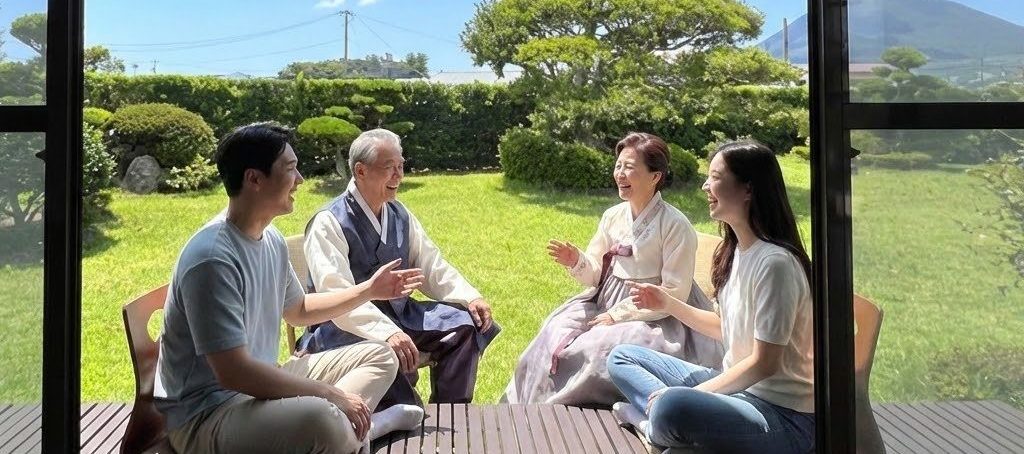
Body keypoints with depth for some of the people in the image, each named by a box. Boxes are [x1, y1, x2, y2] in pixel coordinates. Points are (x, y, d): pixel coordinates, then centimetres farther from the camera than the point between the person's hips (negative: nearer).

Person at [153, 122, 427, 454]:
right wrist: (330, 394, -21)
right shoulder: (213, 258, -24)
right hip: (206, 411, -10)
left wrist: (369, 290, 20)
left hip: (259, 384, 10)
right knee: (323, 421, -39)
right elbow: (234, 373, -27)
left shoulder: (271, 240, 5)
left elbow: (298, 310, 22)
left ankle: (344, 426, -12)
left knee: (379, 357, 10)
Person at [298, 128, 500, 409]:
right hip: (345, 329, -7)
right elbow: (338, 296, -26)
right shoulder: (328, 223, -15)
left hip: (399, 315, 7)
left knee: (465, 324, -8)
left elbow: (432, 268, 9)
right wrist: (388, 333, -39)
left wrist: (470, 298, -9)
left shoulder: (400, 215, 8)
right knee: (389, 353, -37)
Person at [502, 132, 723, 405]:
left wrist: (618, 314, -14)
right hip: (605, 301, 6)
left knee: (598, 349, -28)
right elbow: (596, 275, 12)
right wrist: (576, 262, -11)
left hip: (653, 315, -6)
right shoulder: (613, 216, 5)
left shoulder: (676, 226, -13)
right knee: (556, 332, -15)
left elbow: (674, 294, -13)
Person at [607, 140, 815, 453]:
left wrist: (688, 394, -17)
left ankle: (656, 425, -5)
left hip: (783, 415, -9)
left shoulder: (775, 262, -22)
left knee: (670, 408, -38)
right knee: (621, 357, 12)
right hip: (736, 383, 9)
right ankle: (661, 421, -13)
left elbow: (763, 364, -20)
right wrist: (669, 304, 7)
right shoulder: (735, 249, 5)